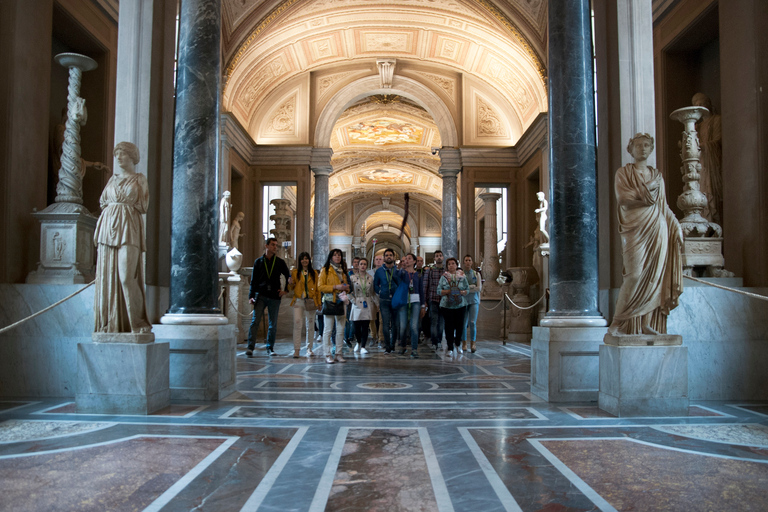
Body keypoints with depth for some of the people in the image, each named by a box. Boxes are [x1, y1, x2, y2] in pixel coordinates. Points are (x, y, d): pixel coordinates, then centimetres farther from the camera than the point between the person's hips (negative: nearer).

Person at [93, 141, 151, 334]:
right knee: (106, 275, 0)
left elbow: (142, 206, 2)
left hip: (129, 226, -5)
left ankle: (138, 322, -7)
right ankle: (110, 323, 4)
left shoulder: (139, 179, 7)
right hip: (108, 225, 5)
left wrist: (124, 201, 1)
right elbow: (103, 201, 19)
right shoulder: (113, 179, 19)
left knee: (126, 276, -15)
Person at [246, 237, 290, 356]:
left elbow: (289, 276, 18)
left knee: (273, 324, 5)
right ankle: (250, 347, -12)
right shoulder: (259, 262, 8)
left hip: (274, 297, 1)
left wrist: (286, 289, 6)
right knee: (255, 321, -11)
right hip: (260, 295, -1)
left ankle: (270, 348, 15)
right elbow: (253, 280, 6)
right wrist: (251, 296, -3)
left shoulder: (280, 262, 9)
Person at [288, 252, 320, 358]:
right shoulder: (295, 272, 8)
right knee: (297, 324, -11)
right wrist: (290, 283, -11)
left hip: (310, 301, 1)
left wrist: (318, 303, 6)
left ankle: (309, 349, 14)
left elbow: (317, 289, 11)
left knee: (310, 325, 5)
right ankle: (296, 349, -9)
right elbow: (292, 288, 12)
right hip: (298, 301, -1)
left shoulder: (314, 273, 11)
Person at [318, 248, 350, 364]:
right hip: (329, 302, -6)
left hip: (341, 302, 6)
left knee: (341, 330, 6)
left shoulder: (342, 270, 18)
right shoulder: (325, 270, 0)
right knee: (328, 329, -4)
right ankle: (328, 355, 0)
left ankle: (338, 354, 12)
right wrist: (335, 287, -16)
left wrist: (346, 288, 5)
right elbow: (320, 286, -7)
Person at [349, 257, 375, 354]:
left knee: (365, 327, -3)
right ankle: (359, 343, 29)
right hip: (357, 305, -1)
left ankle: (363, 347, 2)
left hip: (367, 306, 1)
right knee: (357, 327, 1)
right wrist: (353, 300, -6)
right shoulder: (352, 278, 2)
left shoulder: (370, 278, 10)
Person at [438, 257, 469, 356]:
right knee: (449, 326, -3)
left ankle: (457, 344, 29)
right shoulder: (443, 277, 5)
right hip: (446, 305, -1)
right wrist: (448, 291, -13)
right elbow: (439, 290, 1)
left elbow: (467, 290, 8)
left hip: (460, 305, 1)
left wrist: (460, 292, -11)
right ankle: (450, 348, 4)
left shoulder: (462, 277, 7)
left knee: (459, 326, 4)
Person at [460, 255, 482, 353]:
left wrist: (467, 290, -9)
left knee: (472, 322, -8)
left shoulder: (476, 274, 7)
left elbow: (479, 288, -2)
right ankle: (464, 344, 11)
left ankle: (473, 343, 1)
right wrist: (472, 286, -11)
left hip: (474, 301, 0)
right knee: (463, 323, 0)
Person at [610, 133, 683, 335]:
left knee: (654, 275, -1)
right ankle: (617, 323, -6)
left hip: (657, 229, 5)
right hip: (636, 229, -5)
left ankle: (647, 324, 4)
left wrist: (677, 227, 9)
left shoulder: (657, 175, 18)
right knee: (635, 275, -15)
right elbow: (623, 198, -11)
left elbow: (664, 206, 18)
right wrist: (648, 191, -5)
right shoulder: (623, 173, 5)